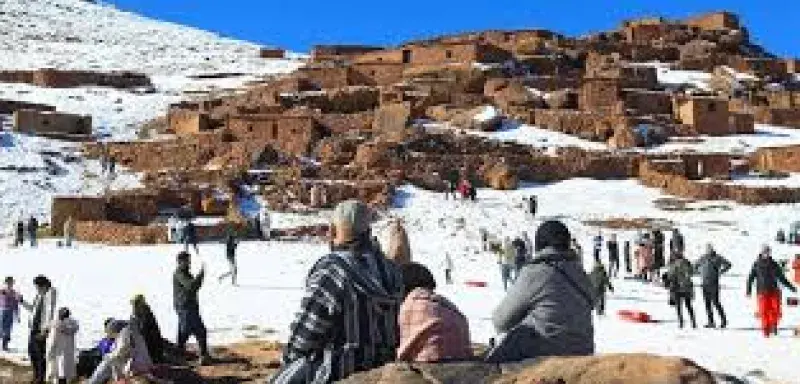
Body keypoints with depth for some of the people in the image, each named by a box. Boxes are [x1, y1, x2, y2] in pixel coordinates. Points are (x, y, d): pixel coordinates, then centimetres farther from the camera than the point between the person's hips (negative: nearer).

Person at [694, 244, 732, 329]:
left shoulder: (717, 257, -1)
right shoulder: (703, 258, 11)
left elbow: (728, 264, 3)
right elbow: (695, 266, 26)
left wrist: (721, 272, -3)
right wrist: (699, 273, 12)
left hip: (714, 283, -5)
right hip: (705, 283, 5)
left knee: (715, 302, -9)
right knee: (707, 303, 4)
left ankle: (723, 320, 3)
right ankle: (711, 322, 9)